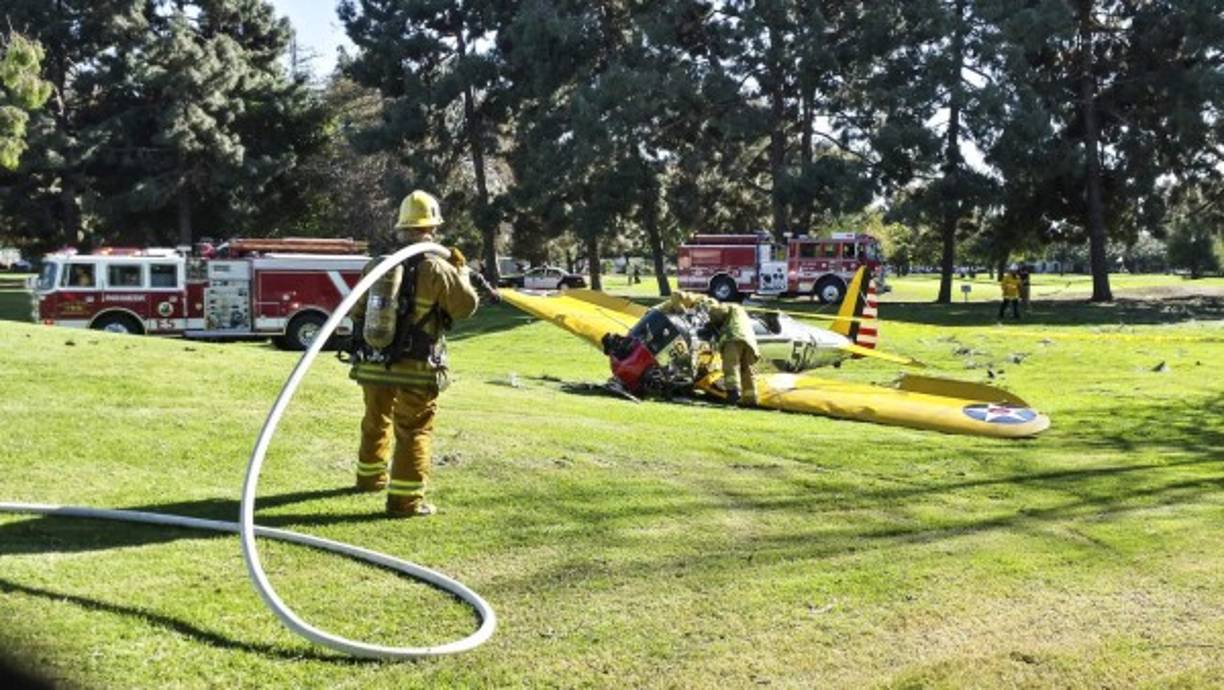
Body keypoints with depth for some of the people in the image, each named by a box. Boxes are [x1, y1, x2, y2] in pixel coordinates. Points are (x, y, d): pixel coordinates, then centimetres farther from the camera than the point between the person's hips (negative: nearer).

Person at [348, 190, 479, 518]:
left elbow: (357, 310, 14)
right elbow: (466, 305, -5)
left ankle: (370, 476, 43)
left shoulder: (376, 264, 6)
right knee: (413, 431, 1)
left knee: (376, 422, 24)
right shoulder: (436, 269, -13)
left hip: (372, 364, 6)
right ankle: (405, 499, -2)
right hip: (415, 368, -6)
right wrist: (461, 270, 9)